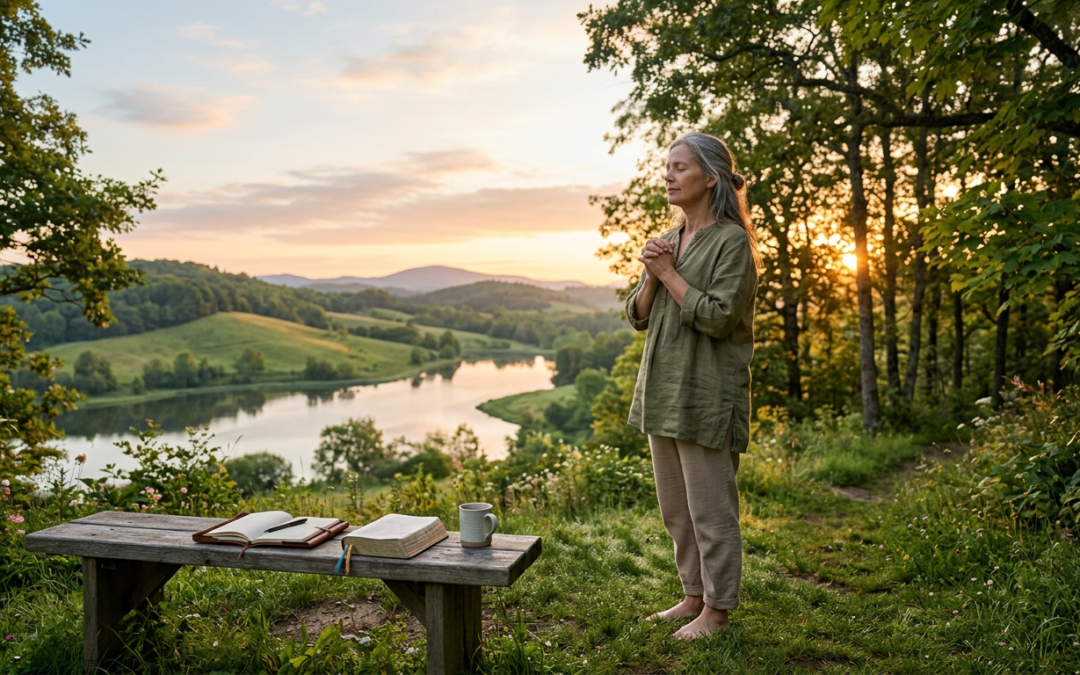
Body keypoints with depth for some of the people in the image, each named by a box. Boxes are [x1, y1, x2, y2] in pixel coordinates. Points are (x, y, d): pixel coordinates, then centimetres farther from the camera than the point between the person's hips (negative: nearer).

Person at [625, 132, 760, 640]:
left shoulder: (731, 241, -10)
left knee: (710, 507, 2)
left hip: (706, 396, -8)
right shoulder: (669, 240, 13)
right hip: (663, 389, 8)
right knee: (675, 507, 16)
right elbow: (638, 316, 12)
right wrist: (651, 276, -6)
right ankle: (694, 594, 31)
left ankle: (716, 609, 18)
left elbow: (718, 317, -19)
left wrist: (669, 273, -14)